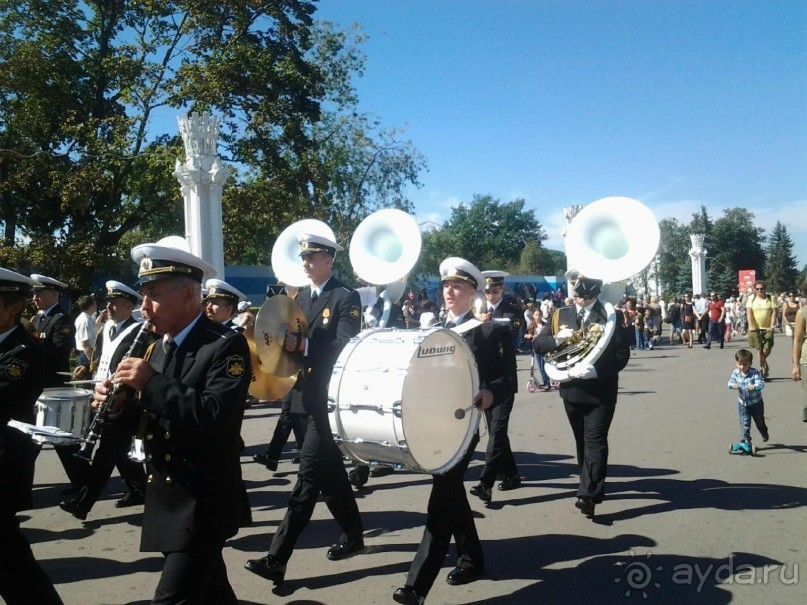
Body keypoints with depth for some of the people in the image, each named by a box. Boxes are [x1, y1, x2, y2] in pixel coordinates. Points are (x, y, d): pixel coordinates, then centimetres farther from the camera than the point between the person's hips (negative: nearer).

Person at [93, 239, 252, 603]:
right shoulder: (156, 348, 9)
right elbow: (148, 421, 13)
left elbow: (216, 418, -28)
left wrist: (152, 383, -26)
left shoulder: (226, 345, -15)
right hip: (165, 497, 8)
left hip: (203, 501, -8)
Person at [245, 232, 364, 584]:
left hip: (332, 397, -8)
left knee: (310, 470, -10)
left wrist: (303, 344, -27)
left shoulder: (346, 298, -8)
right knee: (329, 469, 16)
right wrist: (284, 339, -8)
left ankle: (277, 559, -10)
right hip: (307, 395, 8)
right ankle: (353, 535, 33)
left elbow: (346, 346, -19)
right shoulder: (300, 297, 14)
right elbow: (293, 340, 14)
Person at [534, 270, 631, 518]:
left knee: (595, 441, -8)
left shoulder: (611, 316, -5)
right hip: (571, 389, 4)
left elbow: (622, 353, -11)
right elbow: (539, 343, 6)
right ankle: (592, 484, 32)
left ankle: (588, 495, -10)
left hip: (600, 390, -4)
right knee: (582, 440, 16)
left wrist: (595, 370, -24)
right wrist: (557, 339, -16)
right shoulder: (560, 315, 7)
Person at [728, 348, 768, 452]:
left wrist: (754, 386, -51)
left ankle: (764, 434, 46)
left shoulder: (755, 373, -20)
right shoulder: (736, 372, -9)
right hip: (742, 403, 2)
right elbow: (730, 382, -13)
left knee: (759, 421, 17)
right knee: (744, 423, -3)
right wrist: (733, 385, -37)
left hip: (756, 403, -2)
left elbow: (761, 383, -30)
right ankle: (746, 440, 6)